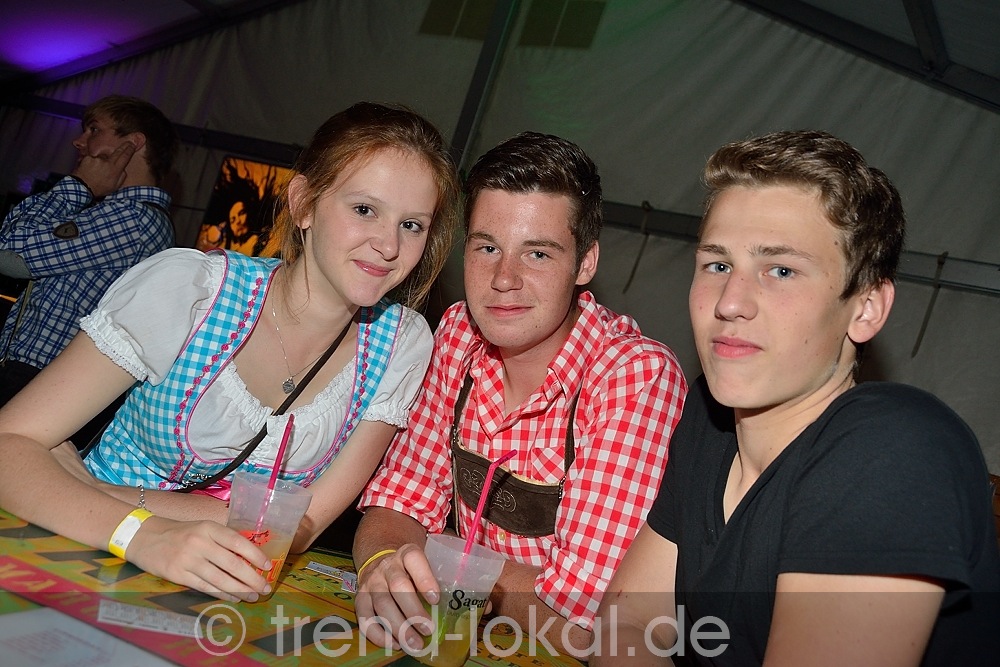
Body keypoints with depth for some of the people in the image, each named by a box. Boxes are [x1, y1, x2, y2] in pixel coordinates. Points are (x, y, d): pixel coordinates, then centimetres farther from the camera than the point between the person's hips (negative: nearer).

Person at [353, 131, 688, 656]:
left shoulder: (640, 377, -21)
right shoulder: (458, 335, -4)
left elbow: (583, 617, -23)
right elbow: (401, 498, 0)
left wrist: (433, 556, -13)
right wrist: (384, 562, -21)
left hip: (558, 655, -4)